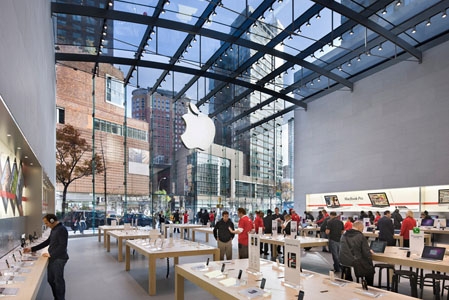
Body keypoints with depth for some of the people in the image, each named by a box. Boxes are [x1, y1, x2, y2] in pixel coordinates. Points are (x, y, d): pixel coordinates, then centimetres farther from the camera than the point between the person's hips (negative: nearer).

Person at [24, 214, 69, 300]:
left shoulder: (62, 229, -18)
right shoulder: (53, 230, 13)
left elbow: (63, 246, -23)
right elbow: (47, 242, 21)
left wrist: (50, 254, -17)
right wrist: (32, 249, 18)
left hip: (59, 259, -9)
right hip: (52, 258, 9)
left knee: (58, 280, 1)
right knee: (50, 280, 16)